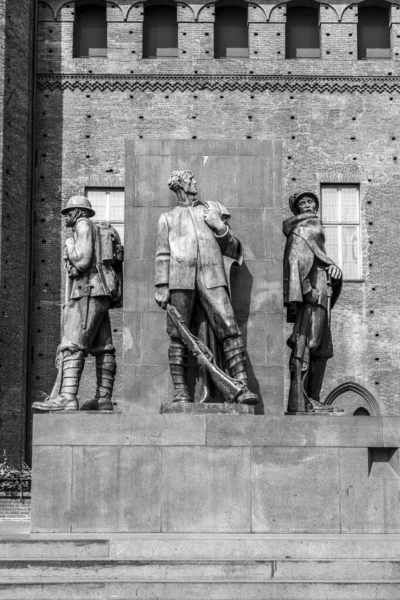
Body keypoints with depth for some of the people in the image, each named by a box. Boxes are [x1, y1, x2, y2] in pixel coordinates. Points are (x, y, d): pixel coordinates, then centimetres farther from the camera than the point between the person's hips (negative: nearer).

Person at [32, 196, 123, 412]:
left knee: (73, 345, -16)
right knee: (102, 348, 5)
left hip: (88, 291, -10)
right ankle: (103, 399, 3)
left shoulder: (83, 225, -2)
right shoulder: (100, 231, 27)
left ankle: (66, 398, -25)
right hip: (100, 294, 10)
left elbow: (81, 261, -15)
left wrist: (69, 245, 2)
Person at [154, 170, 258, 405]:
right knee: (178, 335, -7)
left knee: (229, 328, -15)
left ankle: (242, 386, -19)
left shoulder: (213, 210, 26)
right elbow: (163, 255, 15)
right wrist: (162, 286, 3)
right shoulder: (168, 218, 24)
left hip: (211, 276, 0)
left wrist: (221, 228, 4)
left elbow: (233, 250, 22)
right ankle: (181, 391, -5)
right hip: (180, 278, 0)